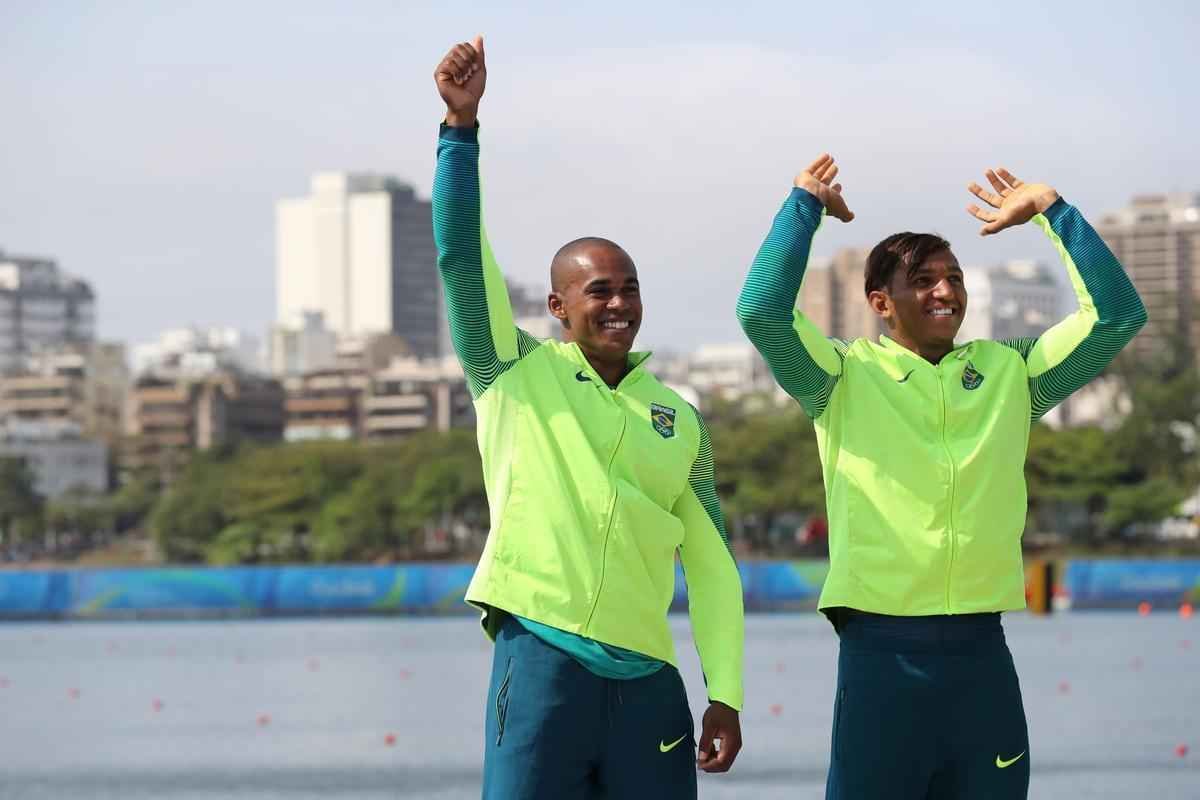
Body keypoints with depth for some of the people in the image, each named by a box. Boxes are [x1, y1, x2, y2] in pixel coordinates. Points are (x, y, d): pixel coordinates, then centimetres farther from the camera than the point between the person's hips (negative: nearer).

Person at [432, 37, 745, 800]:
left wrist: (726, 695, 5)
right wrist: (462, 126, -16)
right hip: (541, 658, -3)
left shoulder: (680, 420, 14)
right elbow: (462, 255, -6)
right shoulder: (516, 375, 7)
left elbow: (713, 567, 13)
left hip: (646, 678, 3)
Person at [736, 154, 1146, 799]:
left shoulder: (1008, 372, 11)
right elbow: (763, 311, -14)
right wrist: (806, 206, -5)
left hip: (982, 651, 3)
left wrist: (1050, 210, 5)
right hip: (882, 649, -3)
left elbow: (1116, 315, 7)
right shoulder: (846, 377, 1)